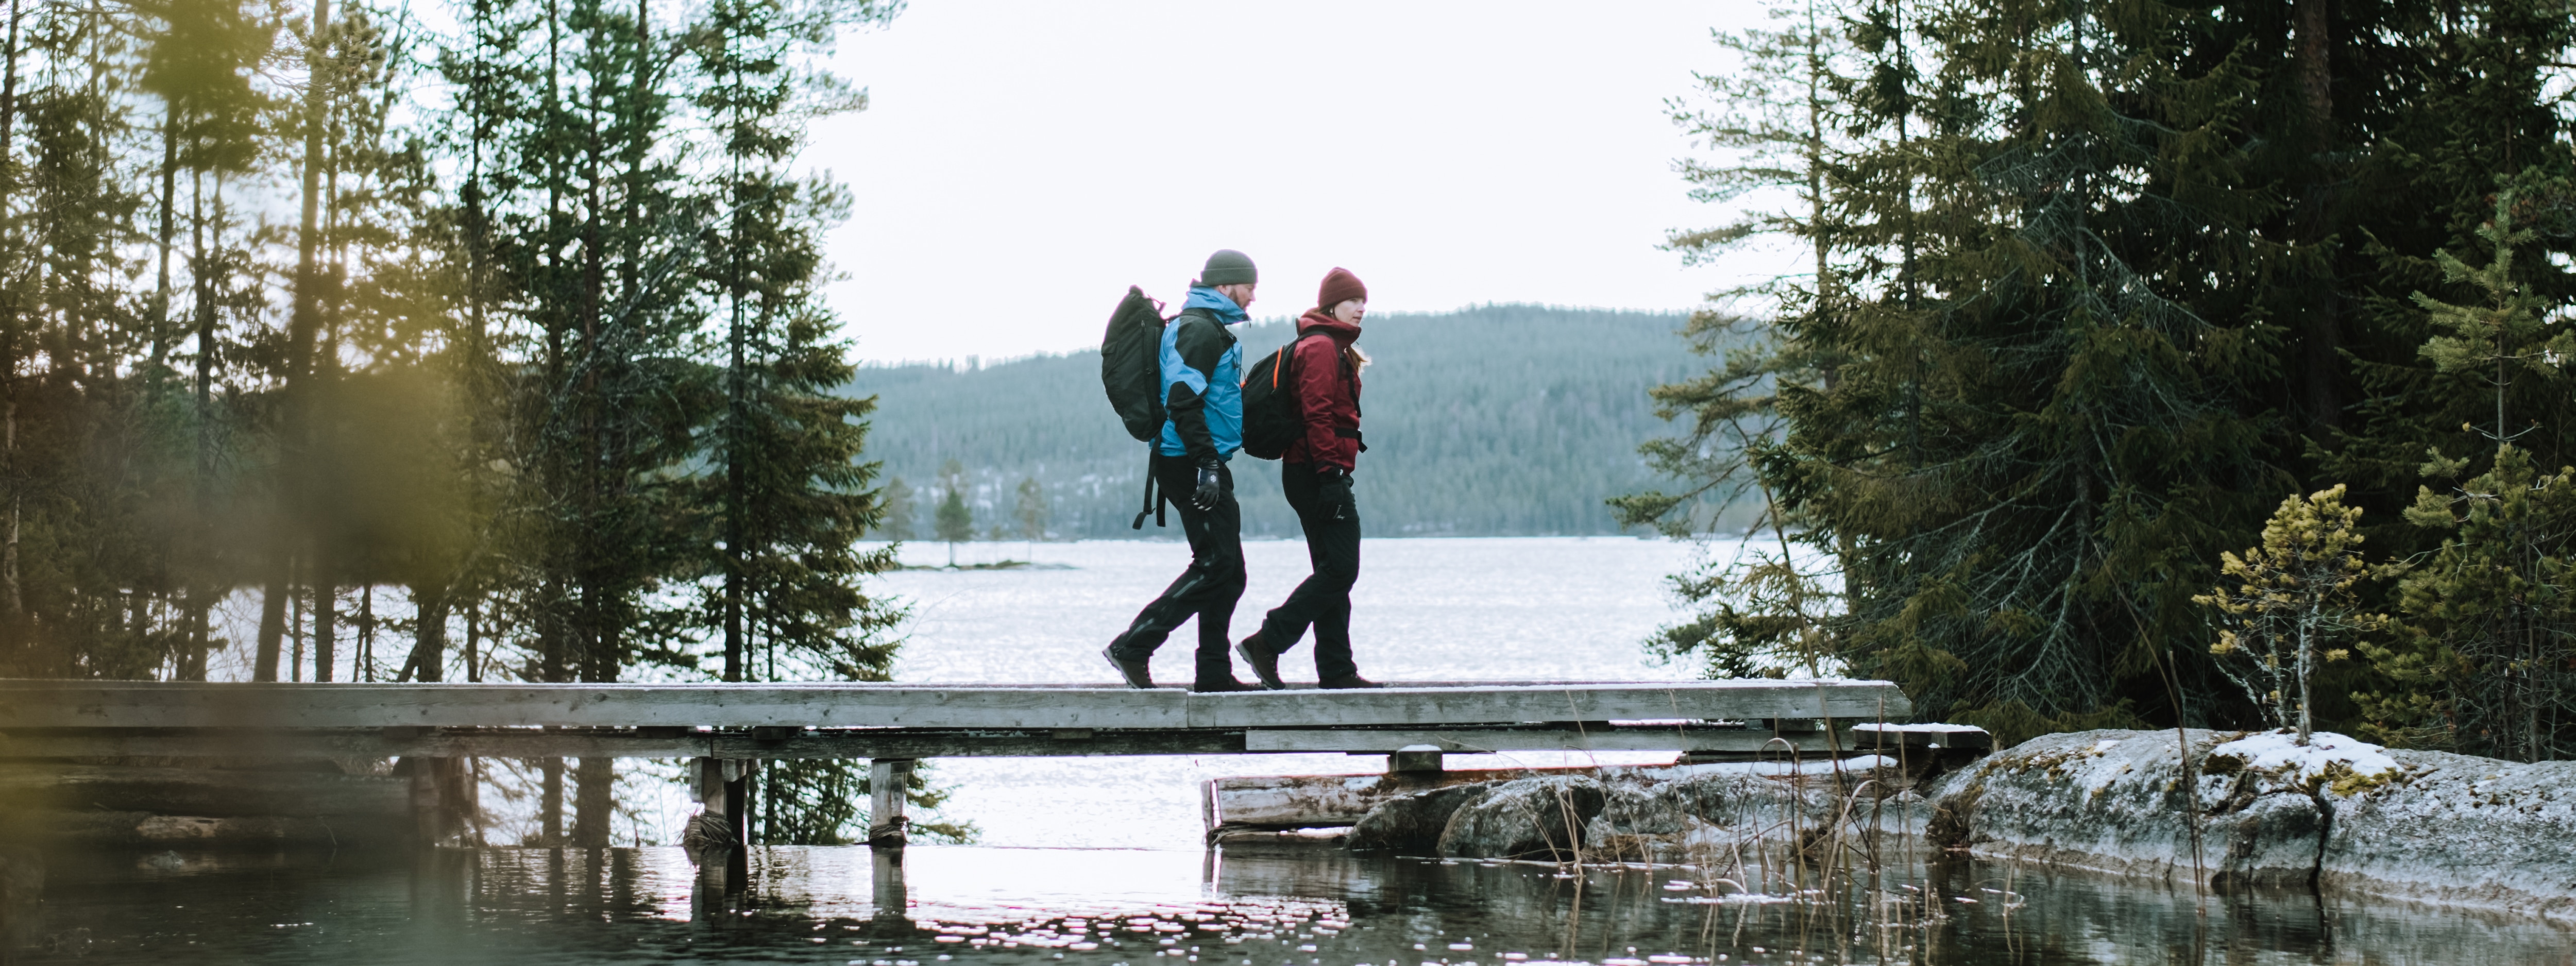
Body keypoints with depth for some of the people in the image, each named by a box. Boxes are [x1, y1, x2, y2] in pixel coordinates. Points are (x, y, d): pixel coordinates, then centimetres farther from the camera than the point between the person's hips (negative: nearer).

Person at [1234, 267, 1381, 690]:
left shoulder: (1335, 348, 21)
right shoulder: (1321, 347, -11)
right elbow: (1317, 415, -19)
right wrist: (1330, 473, -23)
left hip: (1316, 475, 11)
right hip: (1321, 474, -11)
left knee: (1333, 572, 10)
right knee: (1341, 569, -12)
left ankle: (1336, 670, 10)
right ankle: (1267, 643, -12)